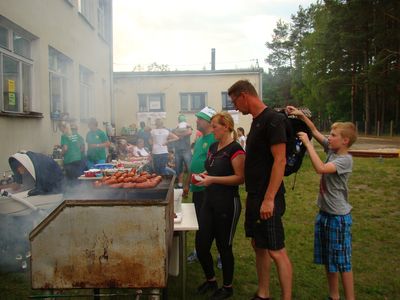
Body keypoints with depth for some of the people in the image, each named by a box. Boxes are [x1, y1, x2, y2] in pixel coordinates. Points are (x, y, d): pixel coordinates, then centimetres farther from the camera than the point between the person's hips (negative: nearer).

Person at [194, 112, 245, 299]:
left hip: (227, 204, -7)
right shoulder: (213, 147, 11)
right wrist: (203, 176, 1)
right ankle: (210, 280, 34)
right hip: (210, 201, 8)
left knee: (224, 246, 7)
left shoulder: (235, 149, -14)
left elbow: (240, 178, -19)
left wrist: (213, 179, -23)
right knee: (201, 245, 9)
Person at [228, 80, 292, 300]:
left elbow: (280, 160, -20)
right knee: (259, 246, 16)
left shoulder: (273, 120, -14)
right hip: (255, 197, 9)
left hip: (267, 199, -9)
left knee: (276, 251, -2)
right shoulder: (256, 121, 13)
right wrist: (254, 197, 17)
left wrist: (269, 199, -23)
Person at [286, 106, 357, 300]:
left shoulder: (345, 160, -19)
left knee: (342, 262, 2)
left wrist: (307, 143, -27)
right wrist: (301, 116, -4)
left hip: (339, 217, -8)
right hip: (323, 213, 8)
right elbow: (315, 131, 8)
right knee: (327, 260, 17)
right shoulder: (332, 150, 4)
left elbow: (320, 168, -33)